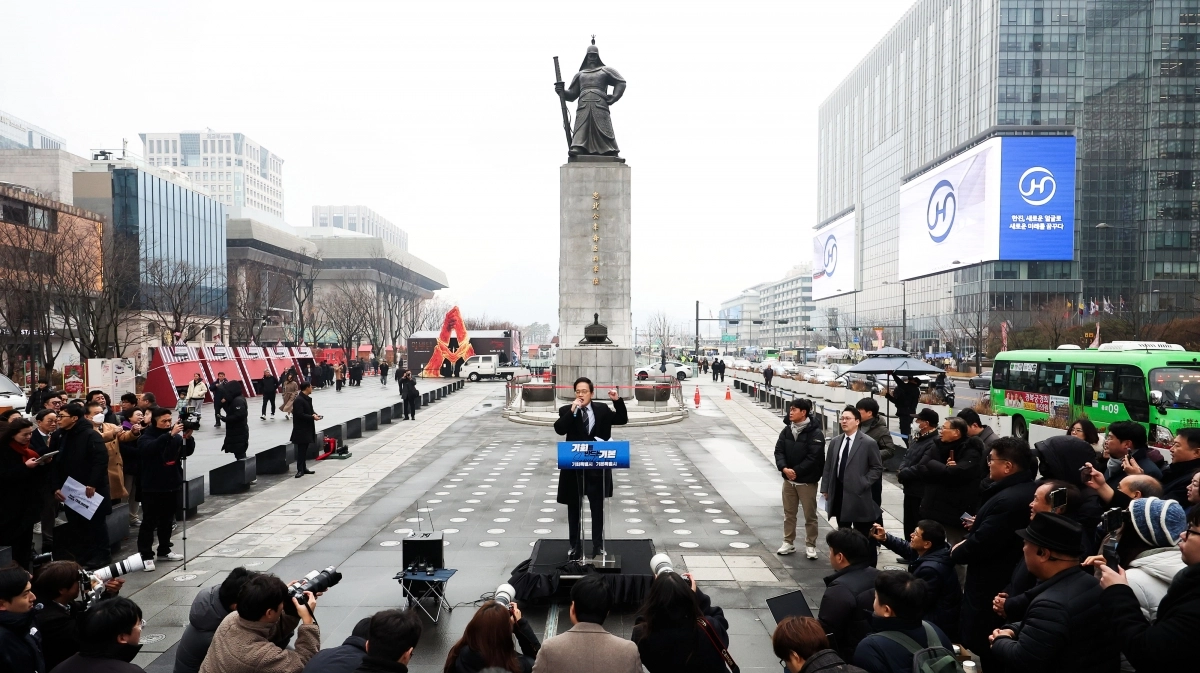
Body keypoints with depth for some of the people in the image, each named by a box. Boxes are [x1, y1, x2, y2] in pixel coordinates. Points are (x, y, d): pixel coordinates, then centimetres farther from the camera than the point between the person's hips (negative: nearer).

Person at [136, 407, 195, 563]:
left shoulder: (175, 436, 3)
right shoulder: (146, 437, -9)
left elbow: (187, 452, 2)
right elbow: (149, 448, -30)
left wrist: (188, 438, -17)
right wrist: (170, 434, -37)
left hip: (172, 485, 5)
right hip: (152, 487, -5)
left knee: (167, 521, 16)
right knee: (149, 522, -1)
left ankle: (164, 551, 29)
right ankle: (146, 555, 4)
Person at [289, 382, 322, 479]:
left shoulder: (307, 398, 11)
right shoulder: (298, 400, -19)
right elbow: (300, 415, -24)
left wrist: (315, 414, 0)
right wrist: (312, 417, -21)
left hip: (307, 428, 9)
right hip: (301, 429, -9)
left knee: (304, 449, 14)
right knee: (301, 449, -5)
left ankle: (304, 468, 21)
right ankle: (300, 470, 0)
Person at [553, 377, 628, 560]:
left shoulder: (602, 409, 3)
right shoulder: (566, 410, -3)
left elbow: (622, 420, 0)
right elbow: (559, 429, -17)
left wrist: (617, 400, -12)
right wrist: (572, 411, -26)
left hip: (597, 466, 1)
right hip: (574, 466, -1)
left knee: (598, 508, 11)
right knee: (574, 508, 10)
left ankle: (598, 546, 23)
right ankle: (575, 546, 21)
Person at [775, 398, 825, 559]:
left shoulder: (815, 433, -14)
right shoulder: (786, 430, 5)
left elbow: (813, 457, -19)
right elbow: (779, 451, 1)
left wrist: (796, 471, -20)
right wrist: (784, 468, -17)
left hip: (807, 481, -5)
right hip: (788, 480, 5)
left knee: (810, 515, 5)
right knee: (789, 513, 14)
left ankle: (810, 545, 17)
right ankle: (788, 542, 26)